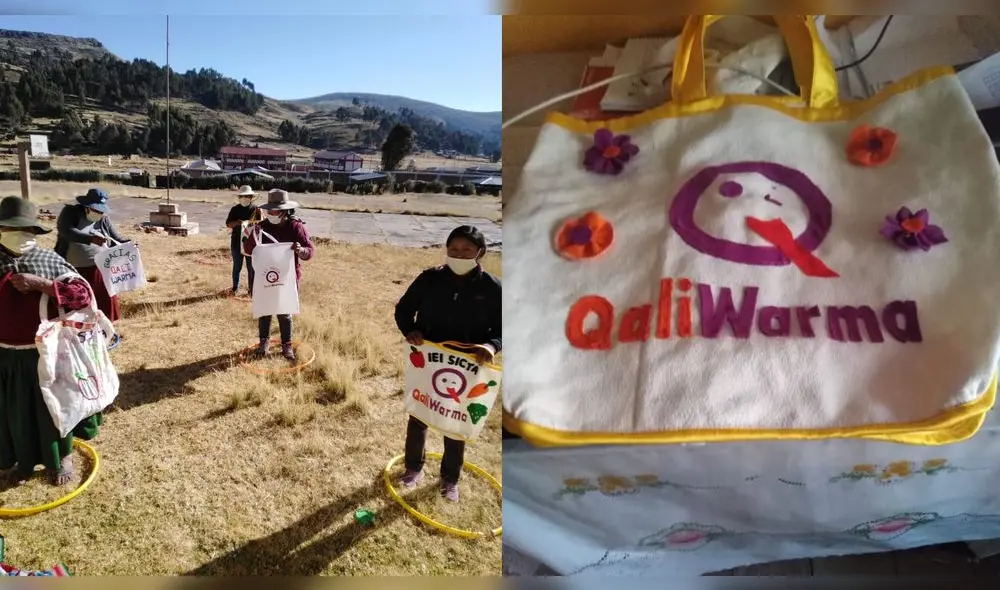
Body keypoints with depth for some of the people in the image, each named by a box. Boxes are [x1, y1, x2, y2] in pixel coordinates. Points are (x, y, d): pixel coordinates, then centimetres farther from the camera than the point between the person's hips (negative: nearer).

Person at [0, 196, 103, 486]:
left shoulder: (50, 261, -10)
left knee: (52, 407, 14)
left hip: (46, 353, -2)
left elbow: (82, 294, -19)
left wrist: (40, 283, -25)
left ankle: (62, 457, 35)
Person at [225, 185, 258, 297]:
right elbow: (228, 224, -2)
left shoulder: (256, 209, -2)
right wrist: (238, 222, -21)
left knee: (251, 267, 4)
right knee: (237, 266, 12)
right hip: (237, 242, 1)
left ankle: (251, 289, 13)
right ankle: (235, 288, 25)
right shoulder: (235, 209, 2)